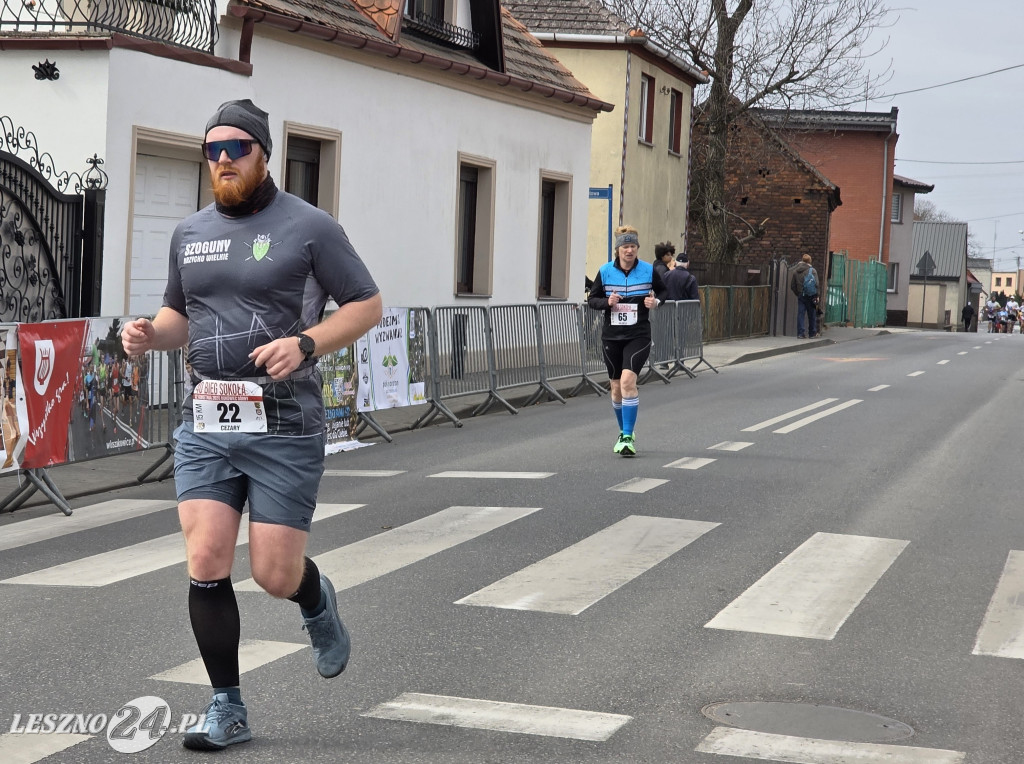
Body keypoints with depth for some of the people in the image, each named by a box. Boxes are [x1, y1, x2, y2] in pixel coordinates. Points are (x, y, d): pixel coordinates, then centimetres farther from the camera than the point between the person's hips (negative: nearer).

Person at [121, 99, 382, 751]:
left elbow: (367, 304, -2)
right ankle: (228, 709, 8)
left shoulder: (308, 227, -3)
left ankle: (317, 603, 36)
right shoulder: (190, 234, 12)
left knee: (276, 575, -2)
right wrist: (151, 333, 2)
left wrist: (305, 344, -18)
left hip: (284, 428, -4)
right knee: (206, 564, -4)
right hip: (205, 426, 4)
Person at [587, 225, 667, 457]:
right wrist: (607, 302, -14)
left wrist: (656, 301, -7)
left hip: (638, 336, -3)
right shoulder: (605, 271, 0)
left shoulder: (648, 270, -2)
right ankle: (625, 433, 32)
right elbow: (592, 299, 7)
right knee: (616, 386, 10)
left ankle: (627, 437, -16)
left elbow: (663, 290, 14)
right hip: (612, 336, 3)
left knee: (628, 380, -20)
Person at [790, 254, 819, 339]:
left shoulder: (795, 271, 5)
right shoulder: (812, 270, -6)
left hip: (801, 296, 2)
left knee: (800, 314, 2)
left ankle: (800, 333, -5)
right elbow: (816, 284, -11)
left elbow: (792, 285, 7)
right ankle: (812, 333, 16)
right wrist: (816, 295, -2)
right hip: (811, 296, -2)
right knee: (812, 315, 9)